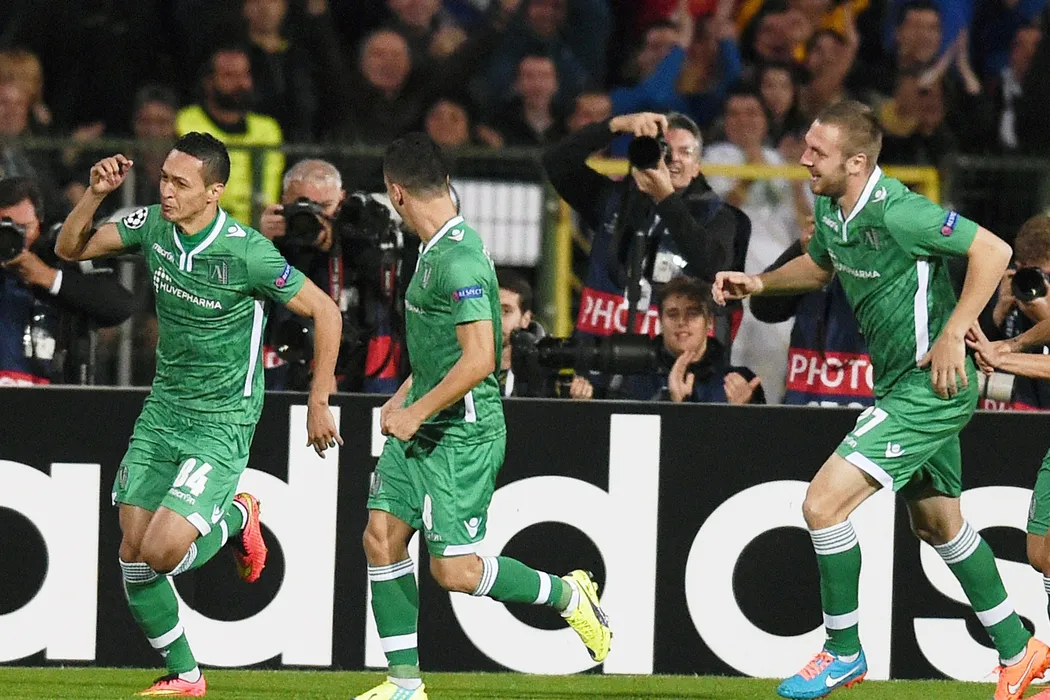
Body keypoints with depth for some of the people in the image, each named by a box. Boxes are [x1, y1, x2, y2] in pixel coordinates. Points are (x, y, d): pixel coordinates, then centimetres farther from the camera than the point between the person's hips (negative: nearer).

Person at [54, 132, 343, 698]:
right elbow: (69, 249, 6)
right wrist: (95, 194, -12)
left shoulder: (246, 253, -21)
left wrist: (319, 403, -8)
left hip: (221, 424, -6)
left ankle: (234, 519, 16)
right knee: (132, 553, 2)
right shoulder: (152, 225, -4)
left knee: (160, 552, -17)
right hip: (162, 412, 6)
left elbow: (325, 312, -12)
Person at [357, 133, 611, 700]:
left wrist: (419, 411, -19)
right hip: (418, 431, 10)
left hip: (463, 435, -10)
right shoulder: (435, 252, 10)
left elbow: (479, 359, -27)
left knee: (454, 570, -7)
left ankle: (569, 595, 14)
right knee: (381, 538, 2)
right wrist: (404, 396, 25)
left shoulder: (459, 262, -22)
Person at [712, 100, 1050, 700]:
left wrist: (952, 336, -24)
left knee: (823, 504, -14)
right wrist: (759, 283, 8)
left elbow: (993, 250, -22)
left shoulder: (896, 212, -25)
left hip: (931, 386, -10)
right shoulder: (829, 209, 2)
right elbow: (821, 266, 25)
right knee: (938, 523, 22)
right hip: (901, 385, 10)